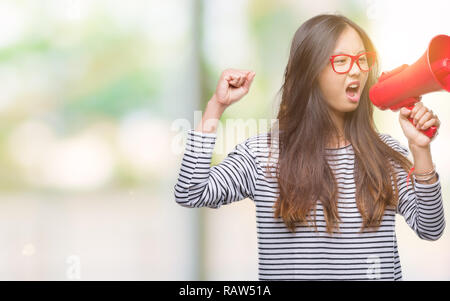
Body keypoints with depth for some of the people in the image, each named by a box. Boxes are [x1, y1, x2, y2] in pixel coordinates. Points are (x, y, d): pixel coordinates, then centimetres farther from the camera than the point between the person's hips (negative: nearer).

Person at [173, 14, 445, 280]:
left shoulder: (387, 154, 6)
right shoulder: (263, 153, 1)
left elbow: (430, 230, 1)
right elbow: (190, 194, -8)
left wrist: (421, 150, -11)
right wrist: (216, 107, -8)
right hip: (290, 272, -1)